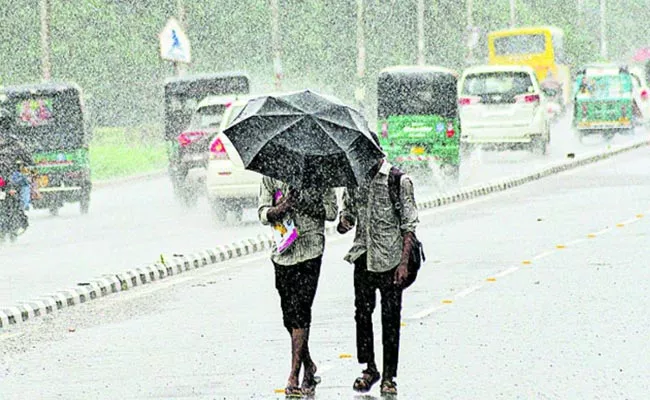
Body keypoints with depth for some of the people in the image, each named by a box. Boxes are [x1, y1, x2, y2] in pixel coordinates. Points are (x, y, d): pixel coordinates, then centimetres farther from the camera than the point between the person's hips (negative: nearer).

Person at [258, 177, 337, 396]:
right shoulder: (270, 178, 7)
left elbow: (331, 211, -1)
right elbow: (263, 214, 3)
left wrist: (303, 204, -16)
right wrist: (281, 208, -19)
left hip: (310, 249, -4)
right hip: (283, 251, 4)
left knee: (300, 311, -11)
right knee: (288, 313, 7)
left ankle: (294, 376, -12)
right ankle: (308, 364, 28)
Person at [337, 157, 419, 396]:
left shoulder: (399, 181, -5)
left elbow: (409, 226, -5)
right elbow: (348, 210, 19)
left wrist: (404, 262, -12)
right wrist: (344, 222, -7)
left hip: (391, 260, -4)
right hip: (363, 259, 4)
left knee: (390, 318, -1)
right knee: (362, 313, 6)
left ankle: (389, 377, 5)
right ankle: (369, 369, 20)